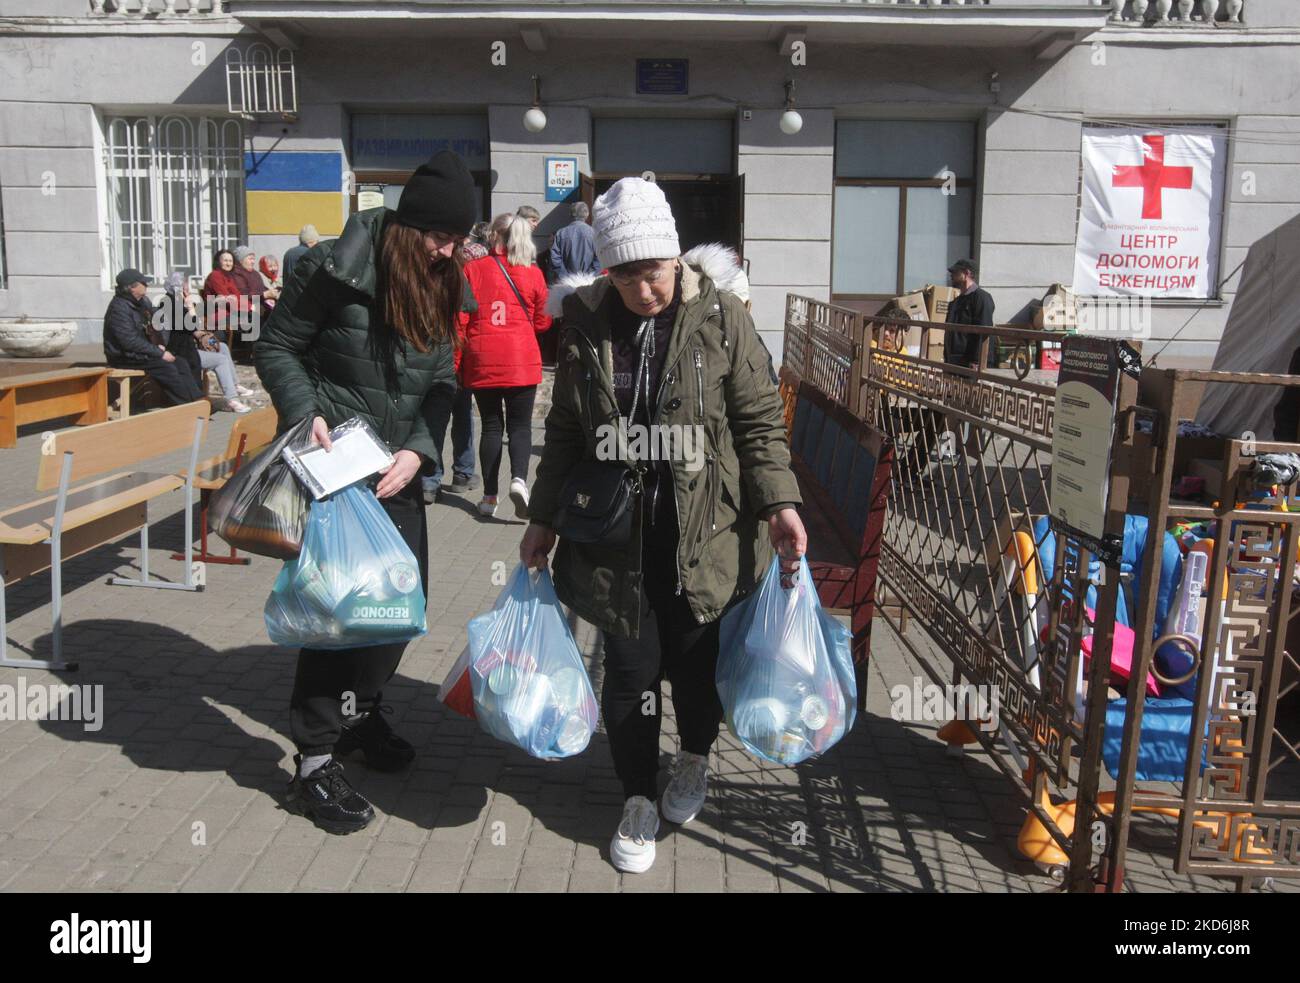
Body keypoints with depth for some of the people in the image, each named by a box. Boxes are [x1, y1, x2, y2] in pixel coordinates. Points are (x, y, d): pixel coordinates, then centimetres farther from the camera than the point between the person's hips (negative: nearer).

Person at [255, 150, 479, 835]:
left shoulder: (444, 289, 5)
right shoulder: (337, 269, -13)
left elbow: (440, 385, 6)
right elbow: (275, 348, -6)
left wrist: (418, 450, -9)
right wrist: (305, 413, -22)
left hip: (395, 469, 6)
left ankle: (364, 712, 36)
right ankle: (314, 762, 7)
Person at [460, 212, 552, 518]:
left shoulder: (471, 269, -1)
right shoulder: (533, 274, 2)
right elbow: (542, 321, 10)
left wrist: (457, 363, 9)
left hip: (482, 361, 0)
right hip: (522, 361, 0)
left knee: (491, 425, 10)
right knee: (520, 424, 8)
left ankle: (489, 496, 8)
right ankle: (519, 478, -17)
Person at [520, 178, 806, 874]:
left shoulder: (720, 315, -6)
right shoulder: (587, 324, 0)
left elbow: (758, 420, -3)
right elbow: (566, 433, 8)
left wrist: (778, 504, -13)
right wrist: (542, 518, 9)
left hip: (703, 529, -1)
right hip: (617, 532, 1)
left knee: (695, 657, 13)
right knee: (631, 666, 5)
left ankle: (694, 761, 42)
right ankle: (638, 800, 27)